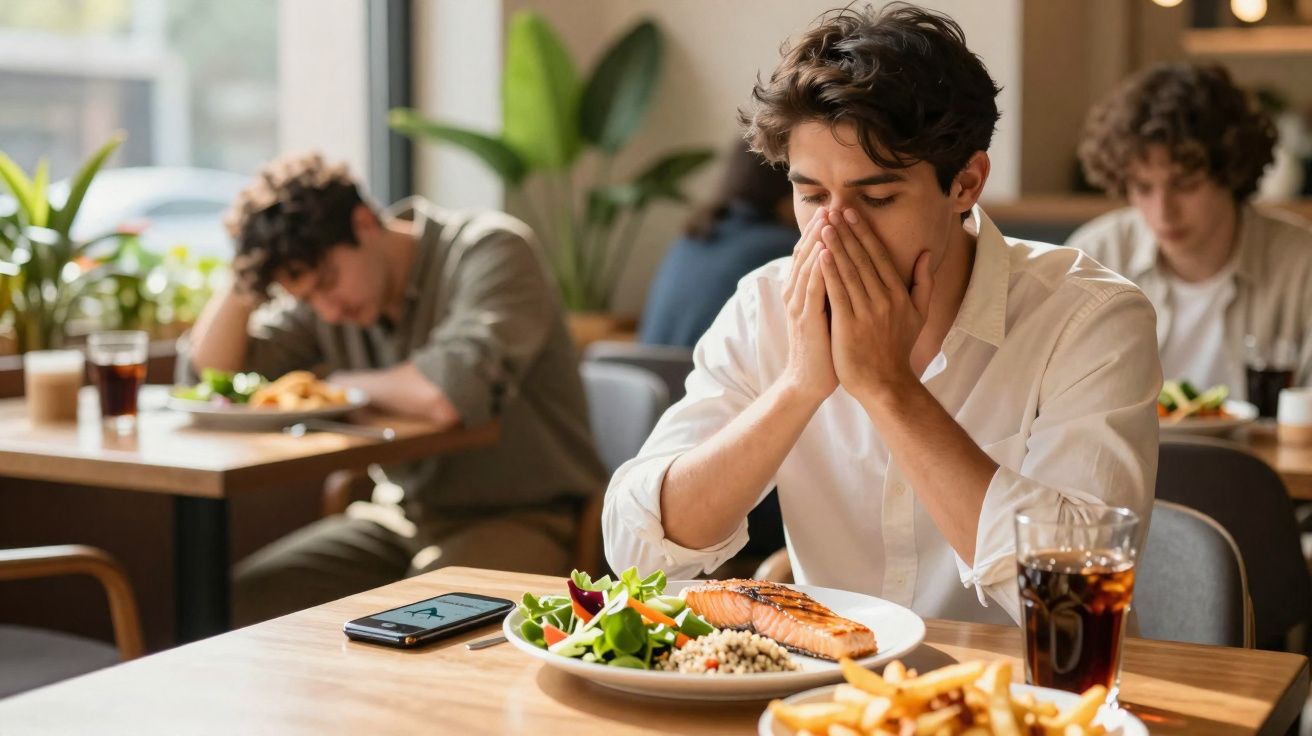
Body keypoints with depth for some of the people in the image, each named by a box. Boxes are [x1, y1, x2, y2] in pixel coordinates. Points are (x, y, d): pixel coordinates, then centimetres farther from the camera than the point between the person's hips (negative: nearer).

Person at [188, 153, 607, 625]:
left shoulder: (491, 251, -18)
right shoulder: (322, 286, 4)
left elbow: (449, 394, -34)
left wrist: (340, 384, -14)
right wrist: (245, 276, -10)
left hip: (520, 517, -6)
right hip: (402, 516, 7)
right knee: (247, 597, -8)